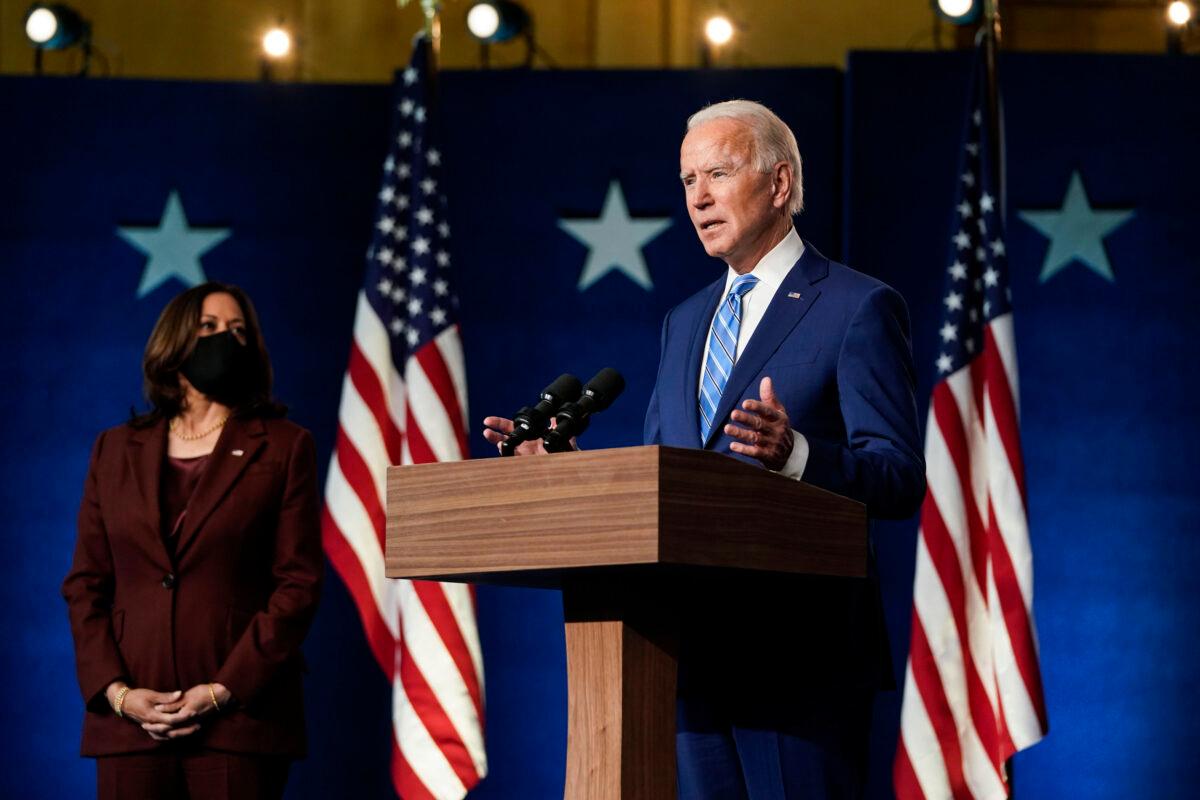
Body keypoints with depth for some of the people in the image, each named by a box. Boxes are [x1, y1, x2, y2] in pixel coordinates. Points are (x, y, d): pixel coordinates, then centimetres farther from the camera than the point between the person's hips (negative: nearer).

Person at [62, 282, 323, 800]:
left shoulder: (283, 447, 7)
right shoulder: (116, 450, 15)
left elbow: (298, 583, 0)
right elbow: (85, 584, 11)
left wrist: (223, 691, -9)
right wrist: (115, 691, -4)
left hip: (237, 718, -2)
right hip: (130, 719, 2)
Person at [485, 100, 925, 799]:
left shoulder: (859, 308, -2)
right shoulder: (685, 321, 21)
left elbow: (900, 479, -11)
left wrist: (794, 453, -29)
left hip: (801, 654, -7)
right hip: (695, 652, 7)